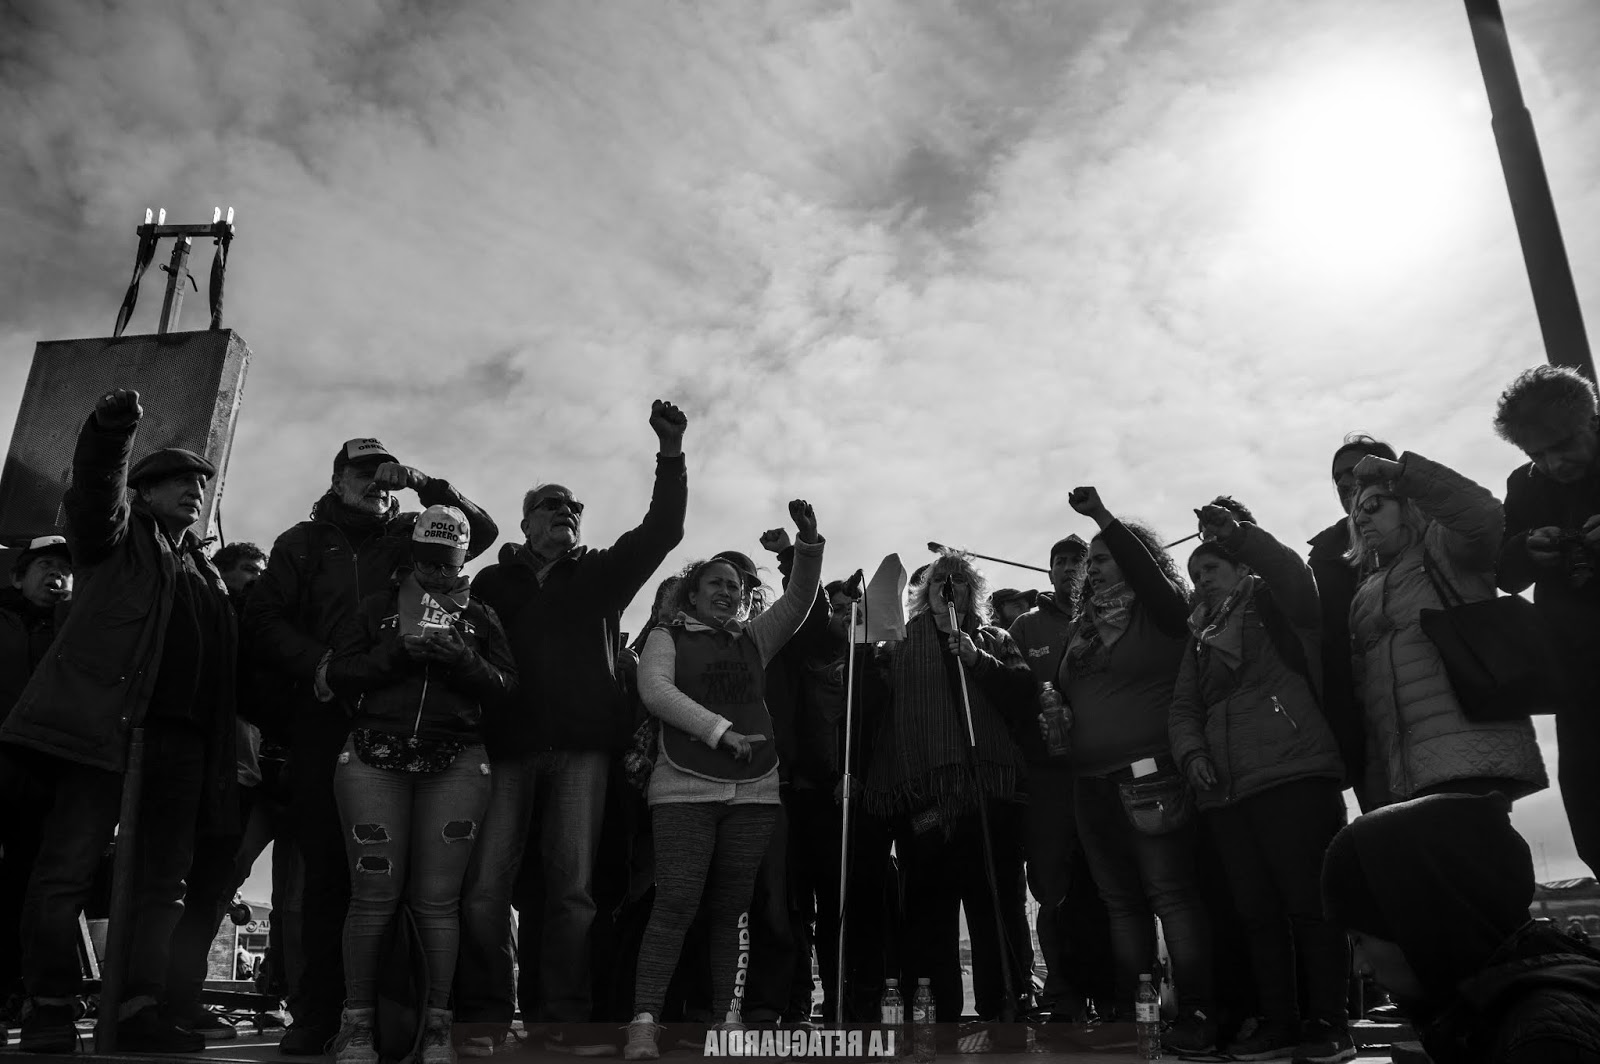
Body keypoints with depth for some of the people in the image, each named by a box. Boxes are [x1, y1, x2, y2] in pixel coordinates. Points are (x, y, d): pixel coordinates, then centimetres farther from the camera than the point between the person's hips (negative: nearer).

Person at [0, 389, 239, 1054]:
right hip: (106, 721, -5)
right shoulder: (118, 537, 13)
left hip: (183, 737, 6)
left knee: (162, 881, 3)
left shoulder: (206, 574, 26)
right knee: (69, 868, -7)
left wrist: (237, 729, 8)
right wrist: (111, 429, -28)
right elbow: (94, 492, -9)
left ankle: (140, 1011, 6)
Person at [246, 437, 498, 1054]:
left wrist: (424, 484, 5)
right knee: (326, 870, -1)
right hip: (324, 720, 0)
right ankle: (317, 1015, 6)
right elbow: (263, 617, 8)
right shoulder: (304, 542, 17)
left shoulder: (407, 535, 19)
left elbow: (482, 530, 15)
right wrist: (316, 662, -10)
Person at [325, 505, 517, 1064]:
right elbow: (340, 673, 4)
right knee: (375, 896, -4)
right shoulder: (378, 606, 15)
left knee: (437, 901, -2)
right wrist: (399, 650, -9)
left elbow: (506, 687, 6)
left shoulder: (481, 617, 17)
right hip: (376, 759, 0)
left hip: (455, 765, 0)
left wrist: (463, 660, -10)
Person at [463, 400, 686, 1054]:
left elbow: (661, 531, 6)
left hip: (581, 747, 1)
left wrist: (671, 454, -5)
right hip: (507, 747, 0)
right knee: (485, 888, -5)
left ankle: (562, 1019, 3)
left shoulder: (601, 576, 16)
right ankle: (485, 1017, 6)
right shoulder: (494, 581, 14)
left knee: (571, 887, -2)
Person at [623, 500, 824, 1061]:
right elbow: (654, 689, -7)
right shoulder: (668, 637, 10)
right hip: (686, 786, -3)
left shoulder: (754, 639, 19)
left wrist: (808, 541, -5)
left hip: (755, 788, 3)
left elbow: (799, 598, 11)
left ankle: (728, 1017, 8)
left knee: (734, 906, 4)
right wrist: (719, 729, -15)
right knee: (676, 902, -10)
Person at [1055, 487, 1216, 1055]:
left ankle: (1196, 1012, -5)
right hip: (1094, 779, 7)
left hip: (1150, 773, -6)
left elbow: (1145, 570, -19)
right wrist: (1053, 713, 4)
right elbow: (1064, 692, 23)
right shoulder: (1084, 626, 19)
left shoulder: (1159, 609, 1)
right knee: (1121, 900, 8)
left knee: (1171, 892, -9)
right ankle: (1129, 1011, 13)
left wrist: (1105, 519, -23)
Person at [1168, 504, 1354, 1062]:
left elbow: (1295, 577, -16)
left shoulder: (1272, 609, 7)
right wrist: (1191, 752, -1)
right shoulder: (1200, 639, 24)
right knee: (1257, 911, 7)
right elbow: (1184, 707, 17)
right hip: (1227, 790, 6)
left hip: (1293, 776, -6)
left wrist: (1236, 533, -21)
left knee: (1308, 903, -6)